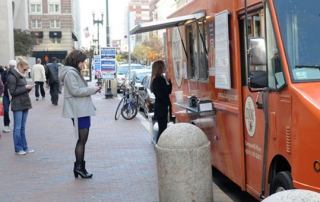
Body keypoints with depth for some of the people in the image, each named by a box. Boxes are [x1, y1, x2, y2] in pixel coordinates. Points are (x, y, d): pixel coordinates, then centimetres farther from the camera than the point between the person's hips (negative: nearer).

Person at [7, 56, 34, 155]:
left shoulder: (22, 75, 14)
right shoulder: (12, 76, -11)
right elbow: (13, 92, -14)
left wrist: (28, 88, -1)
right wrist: (25, 88, -17)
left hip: (25, 104, 8)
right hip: (17, 105, -8)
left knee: (23, 127, 12)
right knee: (17, 128, -1)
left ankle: (24, 147, 16)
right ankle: (18, 149, 5)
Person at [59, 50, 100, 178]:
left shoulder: (74, 72, 19)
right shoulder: (70, 73, -13)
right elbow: (75, 91, -21)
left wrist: (91, 90, 8)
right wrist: (92, 90, -14)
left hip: (82, 110, 10)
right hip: (79, 111, -10)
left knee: (82, 140, 11)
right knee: (82, 140, -5)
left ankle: (79, 167, 15)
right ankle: (79, 167, 1)